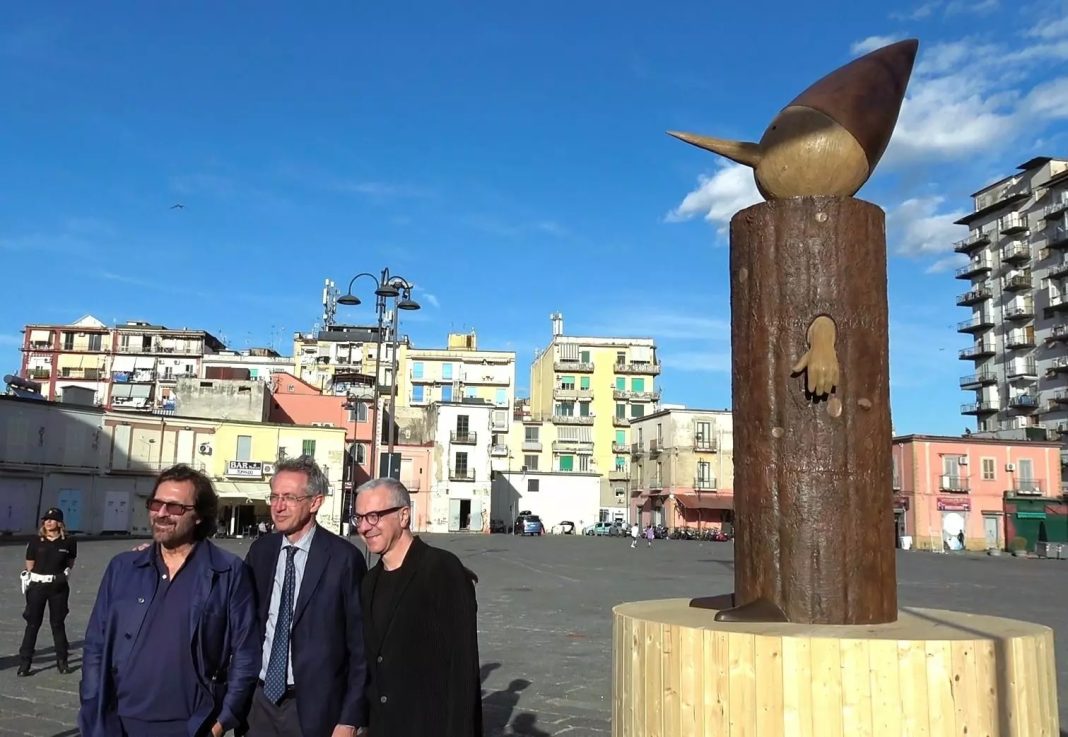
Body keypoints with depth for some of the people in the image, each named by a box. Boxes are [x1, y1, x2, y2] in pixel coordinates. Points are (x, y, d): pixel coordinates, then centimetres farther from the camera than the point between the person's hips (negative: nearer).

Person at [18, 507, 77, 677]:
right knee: (32, 623, 2)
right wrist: (30, 580, -2)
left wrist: (64, 573, 2)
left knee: (58, 623, 9)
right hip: (37, 586, 0)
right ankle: (24, 662, 9)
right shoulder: (35, 542, -2)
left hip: (58, 587, 0)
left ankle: (62, 661, 21)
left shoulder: (68, 542, -2)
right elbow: (29, 566, 4)